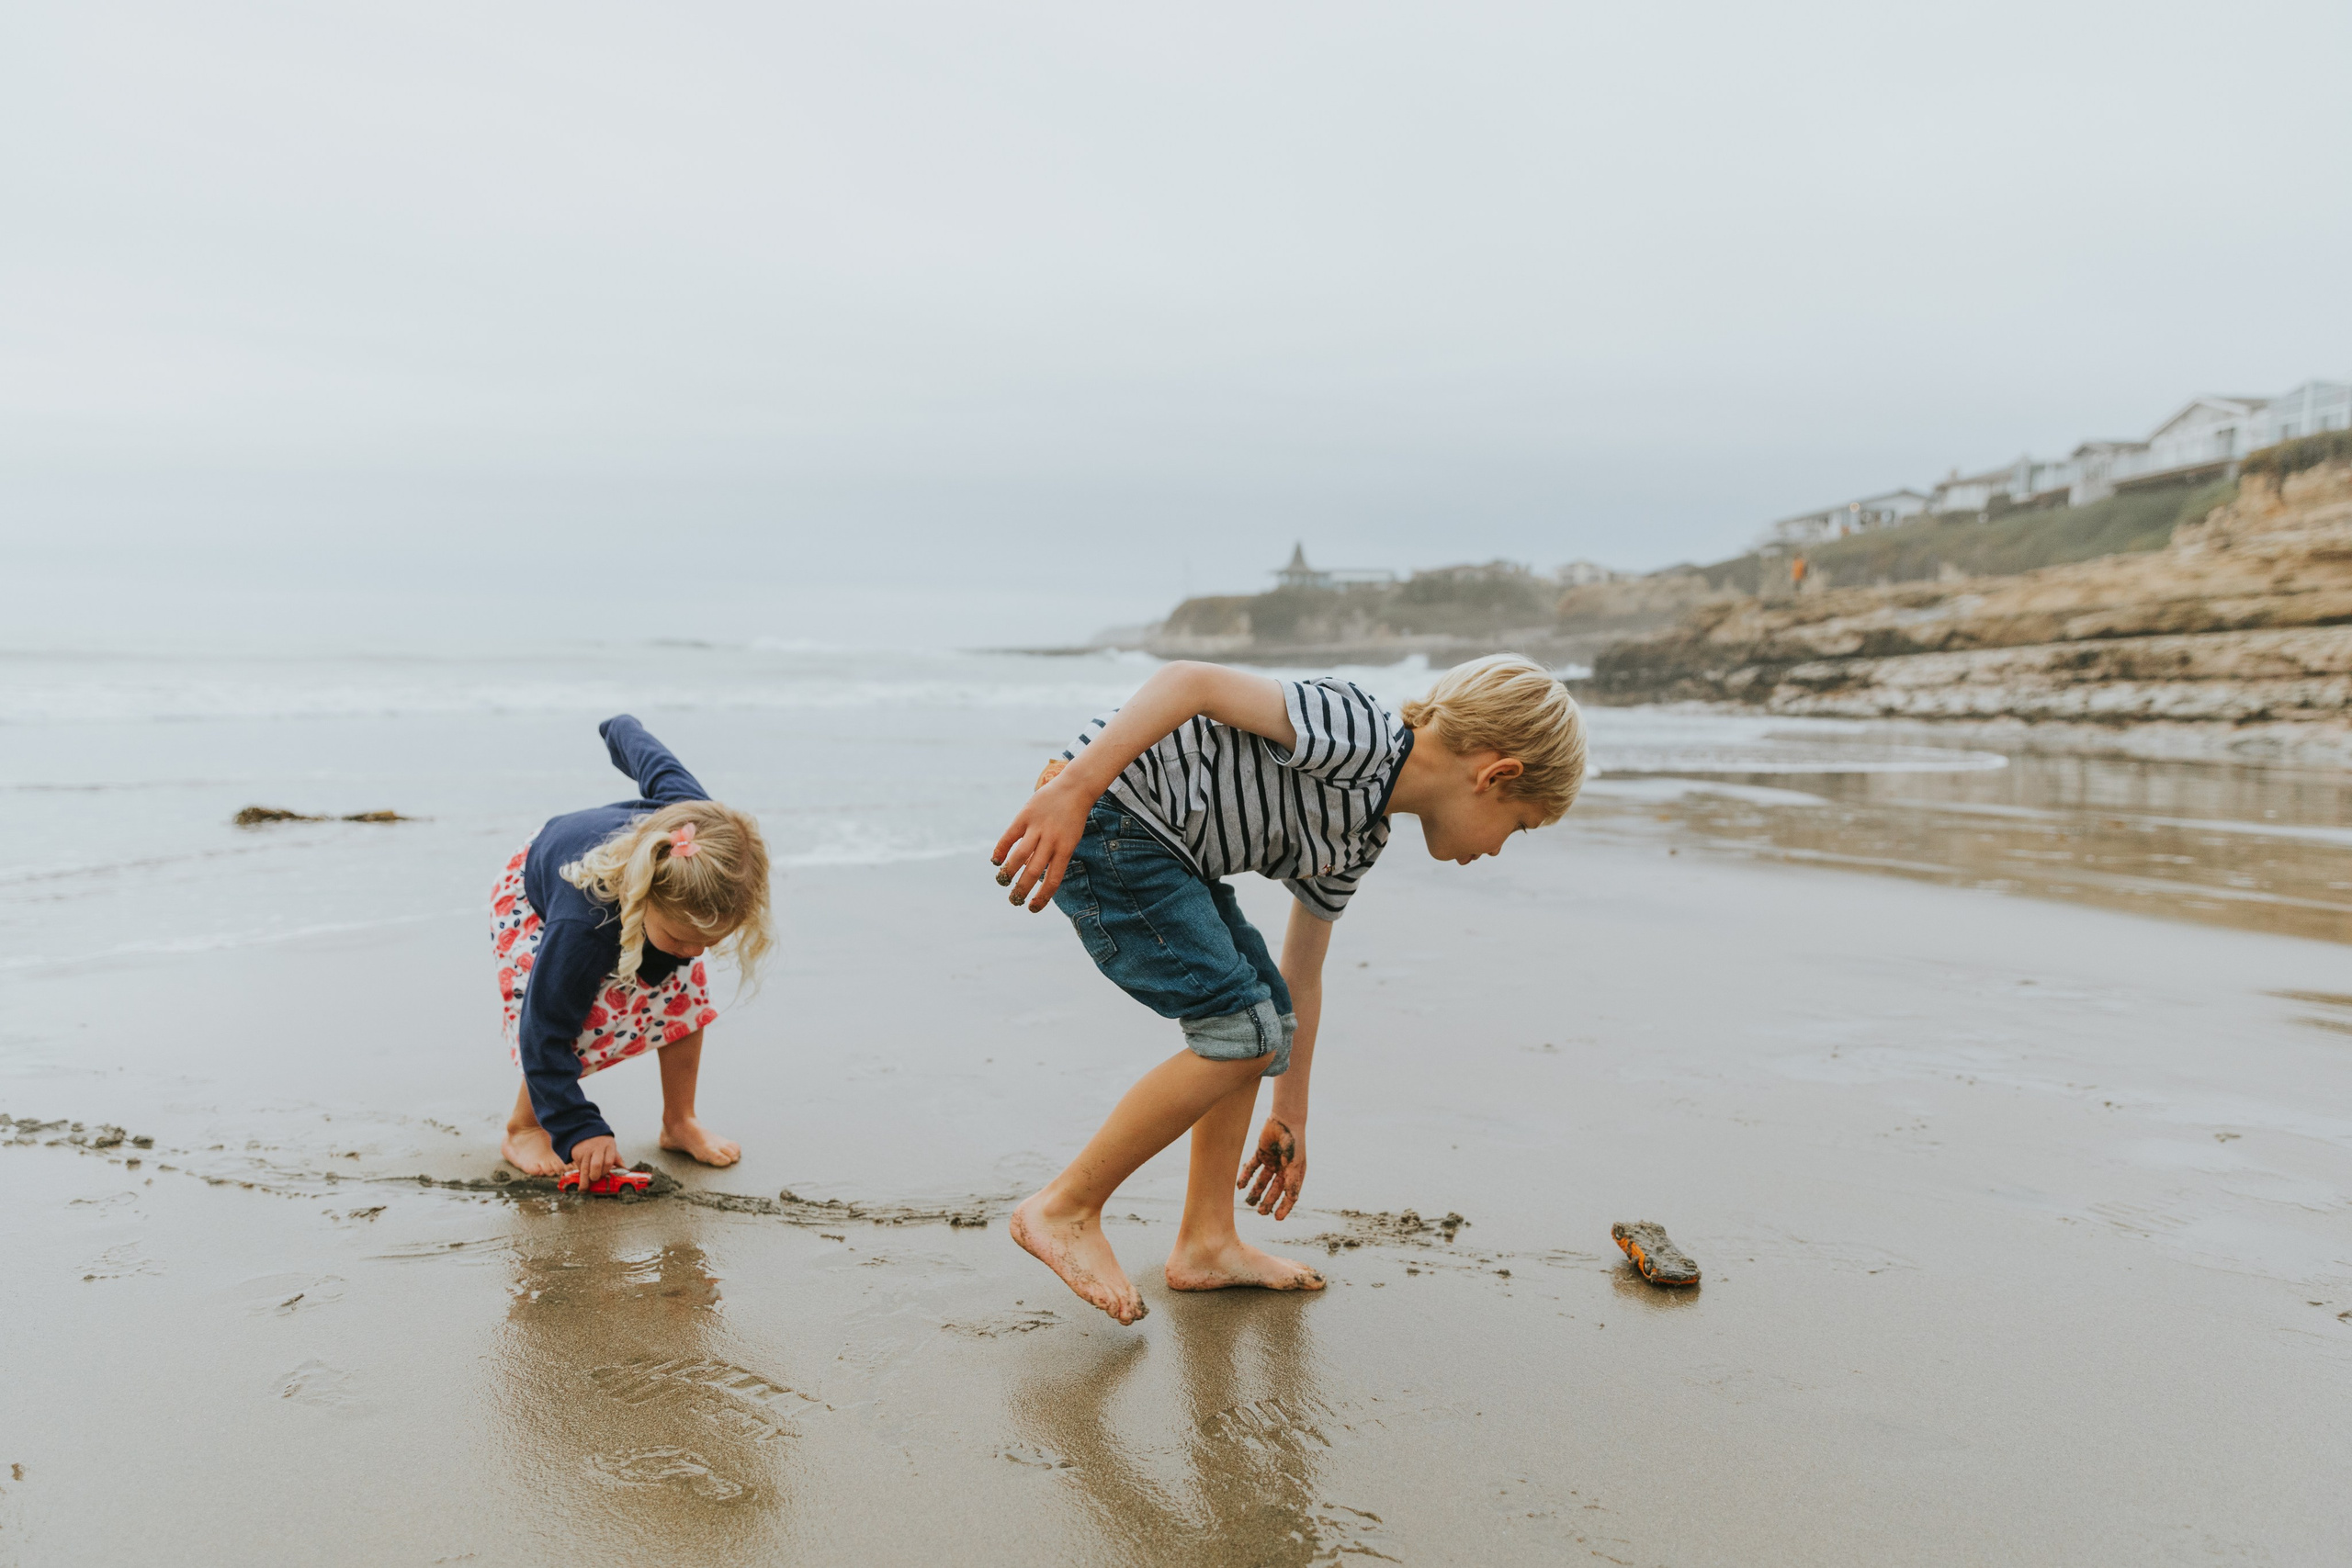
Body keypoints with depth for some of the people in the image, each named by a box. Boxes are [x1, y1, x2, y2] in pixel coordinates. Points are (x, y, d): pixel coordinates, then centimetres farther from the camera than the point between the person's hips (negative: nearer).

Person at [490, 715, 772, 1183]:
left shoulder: (698, 822, -39)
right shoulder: (581, 927, -49)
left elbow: (657, 765, -17)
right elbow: (545, 1037, -41)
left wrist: (622, 729, 7)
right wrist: (580, 1130, -46)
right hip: (532, 896, -5)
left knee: (684, 986, -13)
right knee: (589, 1019, -26)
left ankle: (679, 1122, 5)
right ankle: (523, 1129, 0)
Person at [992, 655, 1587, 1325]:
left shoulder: (1356, 842, 14)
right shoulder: (1361, 731, -16)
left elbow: (1298, 978, 24)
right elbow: (1191, 680, -25)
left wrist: (1289, 1116, 29)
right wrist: (1072, 790, -33)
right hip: (1102, 820, -10)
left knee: (1264, 1013, 13)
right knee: (1242, 1032, -9)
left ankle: (1207, 1244, 16)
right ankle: (1063, 1208, 2)